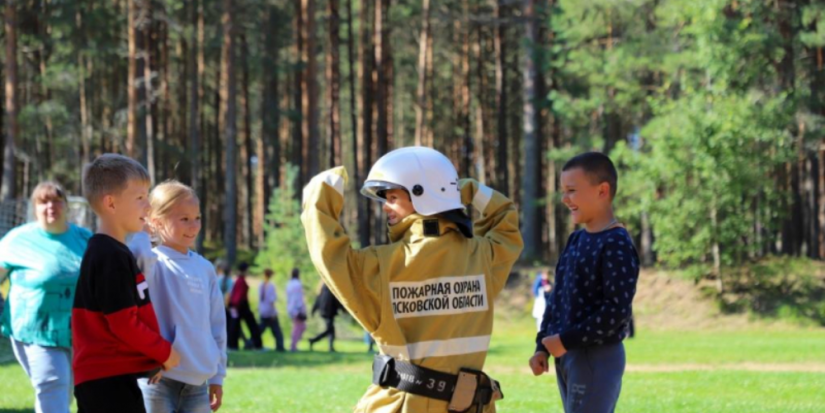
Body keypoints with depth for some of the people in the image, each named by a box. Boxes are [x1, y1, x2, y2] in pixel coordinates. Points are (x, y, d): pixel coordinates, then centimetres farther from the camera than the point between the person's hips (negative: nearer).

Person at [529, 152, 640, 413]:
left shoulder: (616, 245, -16)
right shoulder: (575, 241, 13)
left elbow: (617, 309, -22)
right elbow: (557, 297, 18)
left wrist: (566, 340, -20)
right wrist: (542, 347, 10)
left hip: (597, 357, -9)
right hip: (567, 356, 9)